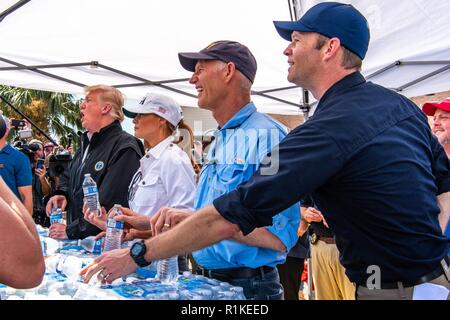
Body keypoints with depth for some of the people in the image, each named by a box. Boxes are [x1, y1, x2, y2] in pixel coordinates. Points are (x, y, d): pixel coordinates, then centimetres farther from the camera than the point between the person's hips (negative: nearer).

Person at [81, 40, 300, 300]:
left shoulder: (265, 136, -18)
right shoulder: (220, 142, 12)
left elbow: (279, 237, -25)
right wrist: (149, 225, 16)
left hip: (248, 287, -8)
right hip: (207, 279, 8)